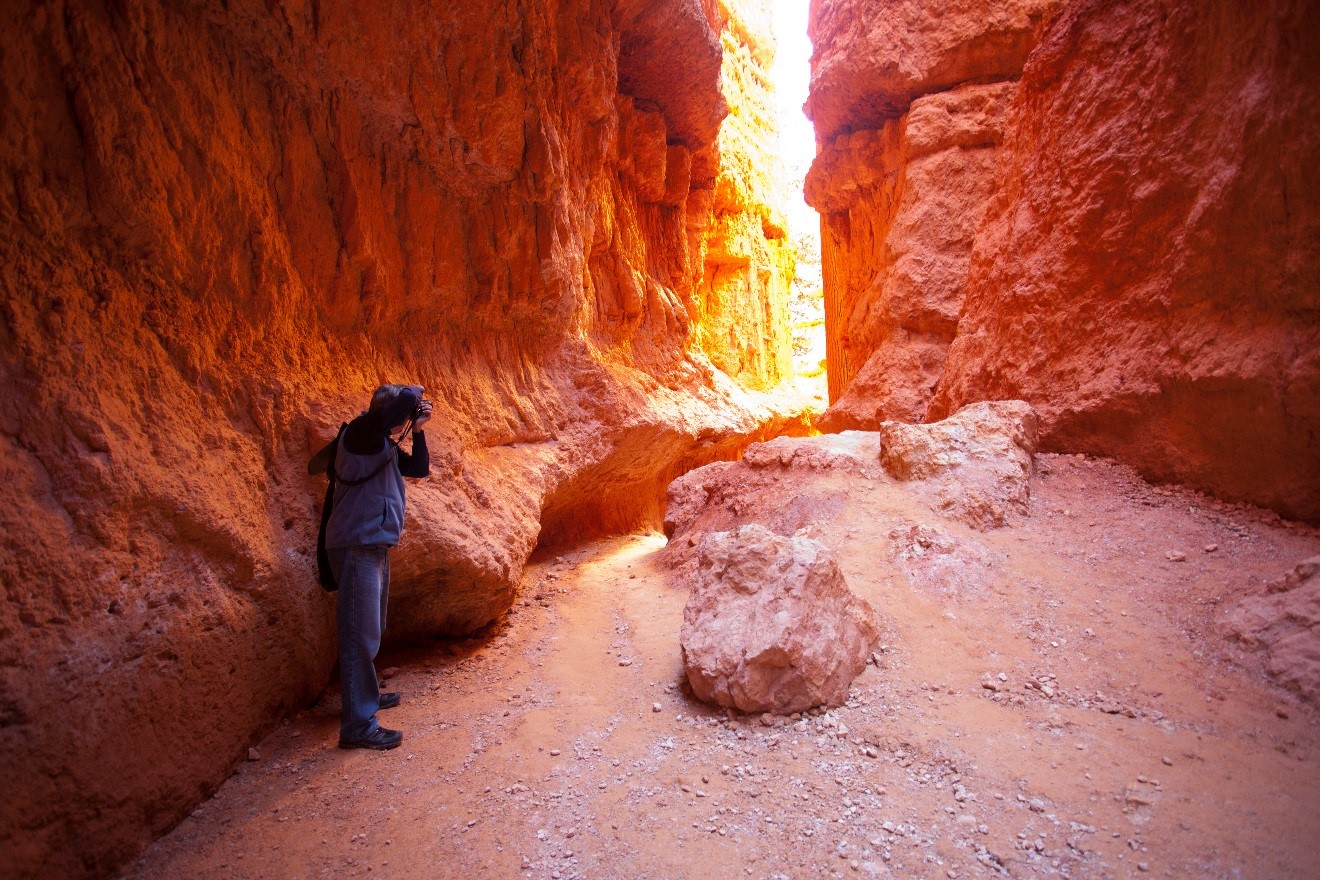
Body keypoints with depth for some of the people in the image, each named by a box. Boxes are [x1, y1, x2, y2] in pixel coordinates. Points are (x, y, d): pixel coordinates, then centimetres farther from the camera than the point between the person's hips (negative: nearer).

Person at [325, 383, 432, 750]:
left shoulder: (386, 445, 14)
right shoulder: (360, 432, -14)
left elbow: (420, 468, 18)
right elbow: (403, 402, -29)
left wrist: (418, 430, 9)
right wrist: (413, 393, -7)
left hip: (375, 546, 10)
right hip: (356, 547, -10)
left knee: (370, 630, 21)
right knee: (360, 635, -8)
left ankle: (365, 694, 37)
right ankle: (357, 725, -3)